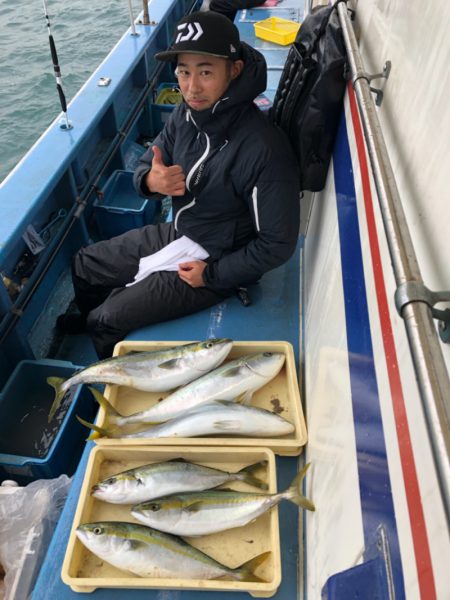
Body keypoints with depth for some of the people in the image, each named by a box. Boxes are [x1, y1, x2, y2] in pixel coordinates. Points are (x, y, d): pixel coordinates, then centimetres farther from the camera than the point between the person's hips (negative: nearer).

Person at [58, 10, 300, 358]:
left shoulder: (265, 149, -30)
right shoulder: (188, 112, -8)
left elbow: (278, 244, -24)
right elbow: (146, 166, 3)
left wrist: (211, 274, -18)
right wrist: (150, 180, -23)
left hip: (215, 262, -7)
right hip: (174, 233, 7)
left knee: (107, 321, -7)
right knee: (84, 265, 16)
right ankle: (88, 321, 50)